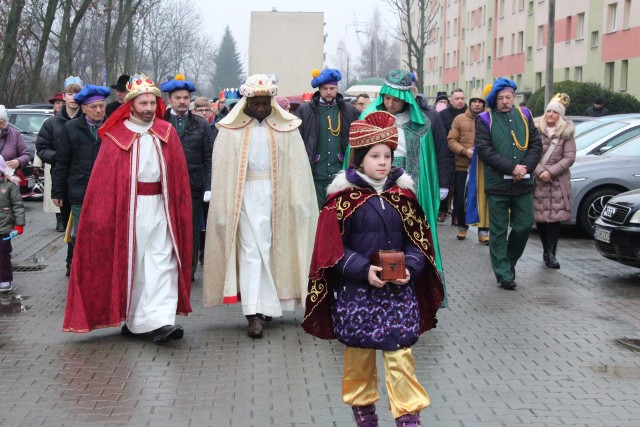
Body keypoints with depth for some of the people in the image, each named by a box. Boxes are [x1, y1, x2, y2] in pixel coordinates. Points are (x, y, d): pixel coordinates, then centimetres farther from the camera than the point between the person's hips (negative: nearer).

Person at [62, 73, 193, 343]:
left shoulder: (167, 133, 6)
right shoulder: (116, 136, -1)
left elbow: (179, 175, 7)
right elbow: (105, 178, -3)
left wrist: (180, 208, 2)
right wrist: (104, 216, -8)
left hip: (160, 206, 2)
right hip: (128, 207, -2)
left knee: (163, 261, -7)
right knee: (131, 262, 6)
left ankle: (160, 320, -10)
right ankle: (133, 319, 18)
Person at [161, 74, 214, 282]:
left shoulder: (201, 125, 8)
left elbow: (209, 158, 5)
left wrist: (208, 186, -2)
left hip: (194, 187, 2)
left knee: (192, 231, 7)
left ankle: (189, 270, 19)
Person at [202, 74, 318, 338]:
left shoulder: (285, 126, 4)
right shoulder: (232, 128, 1)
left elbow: (297, 166, 0)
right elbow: (222, 168, 0)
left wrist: (299, 202, -6)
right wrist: (223, 208, -4)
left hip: (277, 194, 2)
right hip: (246, 194, -1)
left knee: (270, 249, 8)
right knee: (251, 250, -5)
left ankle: (265, 303, 21)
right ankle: (253, 313, -8)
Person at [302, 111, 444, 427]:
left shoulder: (402, 193, 3)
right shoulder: (343, 196, -7)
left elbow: (417, 239, 7)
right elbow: (331, 246, -8)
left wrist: (410, 268, -11)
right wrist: (364, 270, -19)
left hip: (399, 287, 2)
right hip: (356, 288, -2)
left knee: (400, 351, -1)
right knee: (359, 350, 10)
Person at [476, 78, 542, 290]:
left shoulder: (524, 115, 10)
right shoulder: (485, 119, -1)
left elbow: (536, 145, 8)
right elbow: (484, 150, -11)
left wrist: (525, 168, -8)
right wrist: (512, 168, -16)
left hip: (523, 184, 3)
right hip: (497, 185, -3)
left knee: (524, 226, 6)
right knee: (499, 231, 2)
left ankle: (509, 262, 28)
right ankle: (504, 274, 10)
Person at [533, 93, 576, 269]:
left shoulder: (567, 134, 4)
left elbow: (569, 158, -2)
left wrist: (550, 171, -11)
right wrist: (540, 171, -14)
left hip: (558, 181, -1)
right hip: (538, 181, 1)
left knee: (555, 217, -6)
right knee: (539, 218, 1)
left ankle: (550, 253, -3)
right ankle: (547, 250, 17)